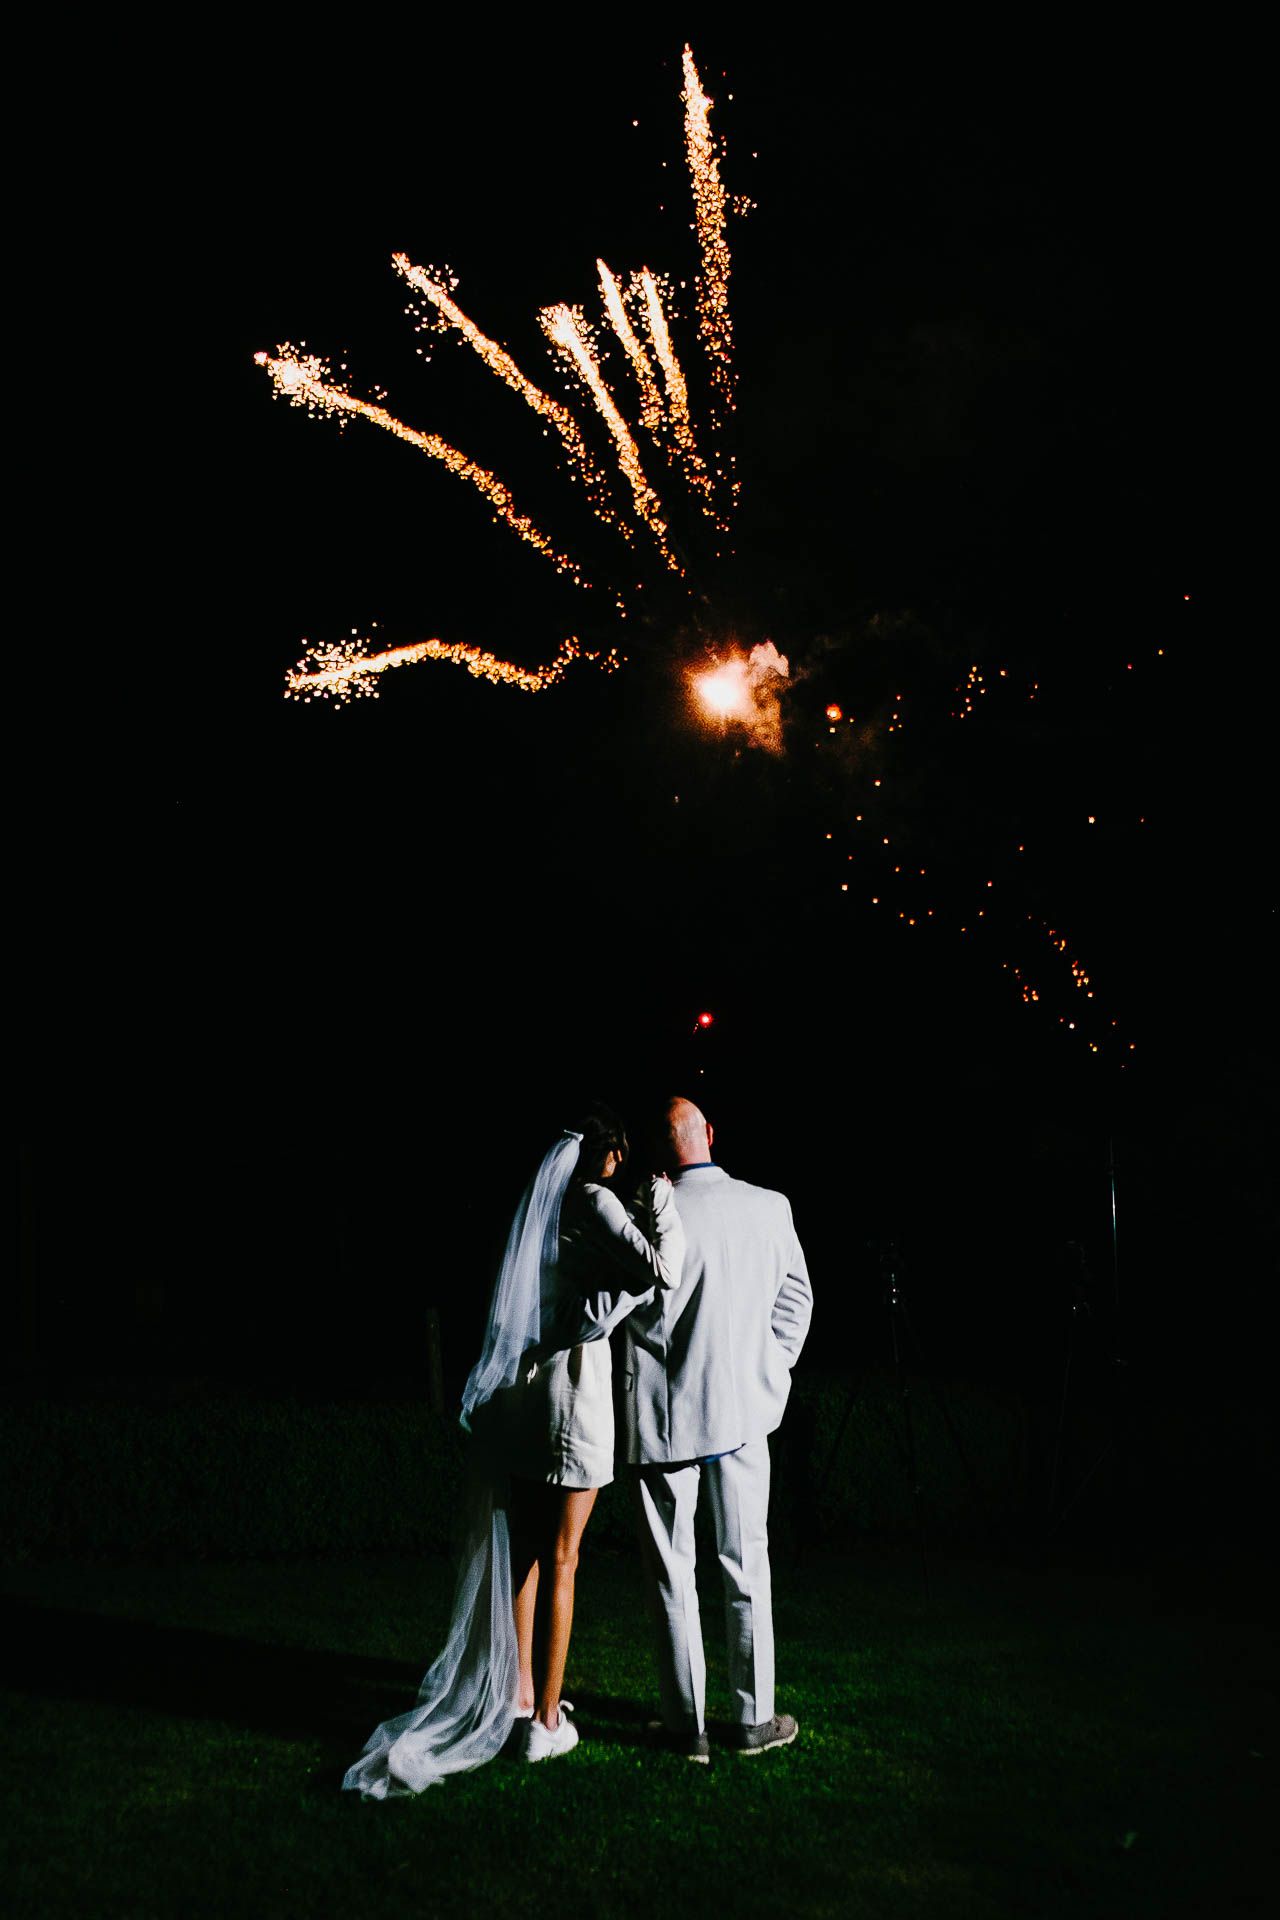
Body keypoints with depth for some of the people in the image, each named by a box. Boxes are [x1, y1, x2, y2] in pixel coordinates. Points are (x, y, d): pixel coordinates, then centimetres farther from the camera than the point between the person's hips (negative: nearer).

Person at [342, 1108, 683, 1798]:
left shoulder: (538, 1200, 12)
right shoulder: (594, 1202, -11)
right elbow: (662, 1270, -22)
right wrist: (661, 1200, -9)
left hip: (518, 1386, 7)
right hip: (572, 1386, -7)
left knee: (523, 1550, 15)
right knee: (560, 1559, 1)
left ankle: (519, 1696, 24)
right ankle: (545, 1721, 8)